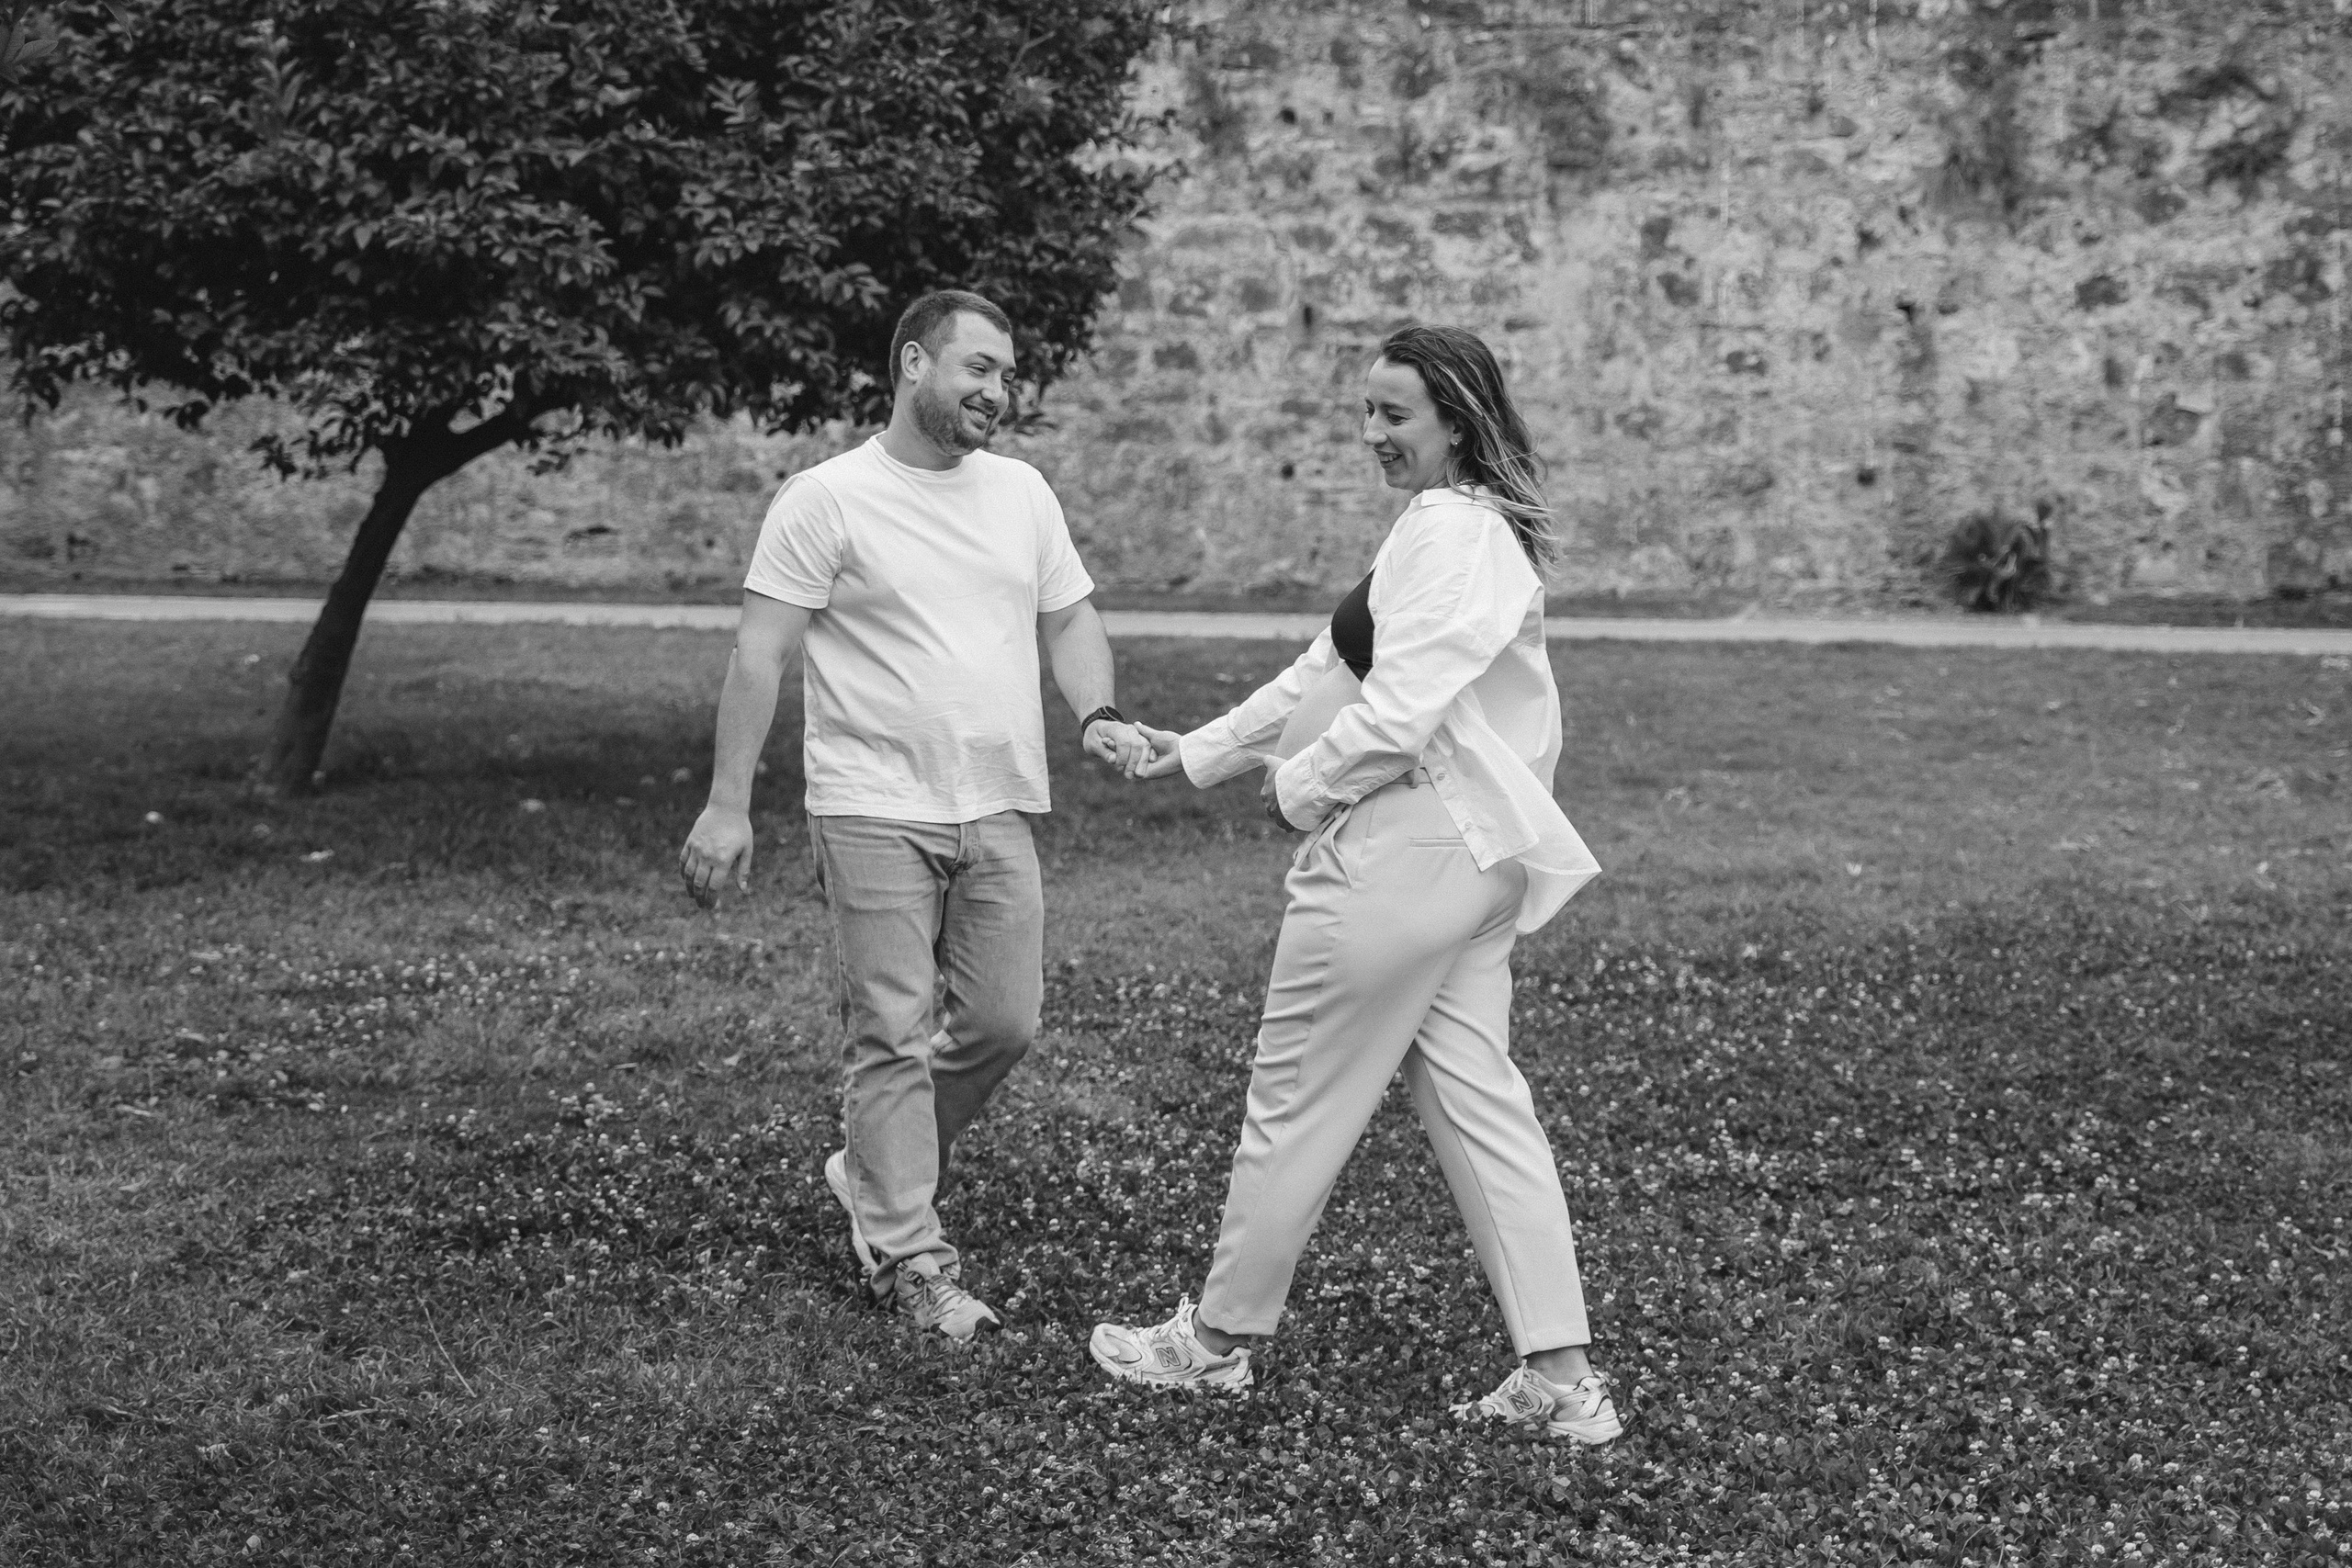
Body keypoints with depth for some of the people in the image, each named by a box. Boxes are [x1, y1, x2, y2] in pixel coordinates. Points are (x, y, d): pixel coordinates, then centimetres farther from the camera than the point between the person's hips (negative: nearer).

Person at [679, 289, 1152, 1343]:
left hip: (997, 811, 6)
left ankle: (874, 1172, 29)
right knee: (893, 1036, -2)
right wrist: (727, 806, -12)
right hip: (875, 812, -5)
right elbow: (760, 654, -8)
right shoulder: (827, 498, -6)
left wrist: (1097, 714, -4)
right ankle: (907, 1256, 7)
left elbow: (1069, 621, 17)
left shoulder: (1022, 493, 11)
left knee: (1004, 1024, 6)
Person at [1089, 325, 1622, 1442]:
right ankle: (1560, 1376, 9)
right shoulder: (1467, 529, 17)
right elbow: (1330, 669, 22)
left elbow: (1397, 712, -24)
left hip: (1401, 855, -10)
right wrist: (1201, 753, 21)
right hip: (1463, 857, 10)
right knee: (1478, 1099, 9)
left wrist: (1298, 788, -7)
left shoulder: (1451, 533, -16)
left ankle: (1216, 1341, 19)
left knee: (1297, 1098, 4)